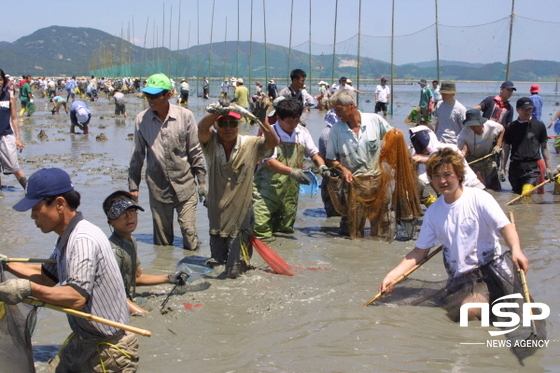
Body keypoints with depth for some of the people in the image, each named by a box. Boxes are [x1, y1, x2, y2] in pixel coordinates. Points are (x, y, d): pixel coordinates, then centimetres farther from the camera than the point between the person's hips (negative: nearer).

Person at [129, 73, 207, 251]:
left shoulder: (185, 116, -6)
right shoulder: (142, 119, -2)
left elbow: (195, 151, 2)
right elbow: (137, 156, 7)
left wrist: (202, 181, 3)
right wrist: (133, 186, 8)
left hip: (185, 185, -1)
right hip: (158, 187, 1)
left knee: (189, 230, -3)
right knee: (161, 236, 7)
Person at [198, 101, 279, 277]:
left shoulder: (250, 145, -6)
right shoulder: (211, 143, -5)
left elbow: (273, 141, -20)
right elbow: (202, 127, -25)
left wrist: (261, 120, -35)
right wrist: (216, 111, -45)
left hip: (240, 215, -1)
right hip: (216, 214, 1)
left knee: (234, 273, 1)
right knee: (215, 262, 15)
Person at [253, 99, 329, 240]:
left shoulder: (302, 132, 6)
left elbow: (313, 153, 16)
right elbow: (269, 161, -20)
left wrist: (321, 165, -6)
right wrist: (292, 171, -31)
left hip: (291, 189, 6)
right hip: (269, 185, -6)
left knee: (286, 228, 14)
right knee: (262, 230, -13)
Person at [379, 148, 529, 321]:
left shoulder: (479, 198, -7)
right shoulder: (433, 212, 8)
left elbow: (505, 227, -16)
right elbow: (419, 252, 11)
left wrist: (516, 250, -38)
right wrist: (392, 275, -1)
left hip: (489, 269, -5)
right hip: (459, 278, 5)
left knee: (470, 310, -29)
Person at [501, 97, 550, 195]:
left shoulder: (539, 126, 5)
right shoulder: (511, 127, 9)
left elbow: (544, 147, 9)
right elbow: (506, 148, 13)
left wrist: (548, 167, 6)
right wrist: (502, 168, 10)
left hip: (533, 167, -3)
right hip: (515, 167, 3)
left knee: (526, 193, -23)